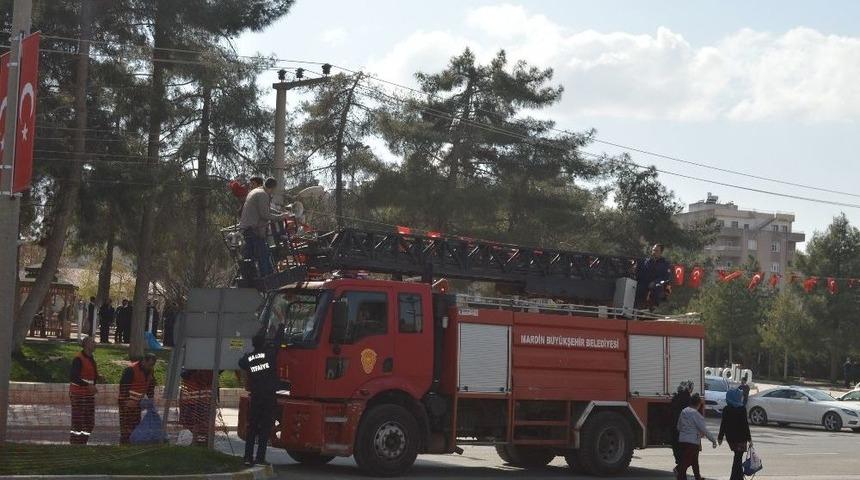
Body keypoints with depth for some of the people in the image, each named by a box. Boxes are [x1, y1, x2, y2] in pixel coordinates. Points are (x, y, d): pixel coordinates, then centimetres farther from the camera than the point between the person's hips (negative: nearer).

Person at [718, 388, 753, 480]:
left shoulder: (726, 409, 1)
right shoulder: (742, 409, -13)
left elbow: (723, 424, 2)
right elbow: (745, 424, -13)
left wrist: (720, 437, 10)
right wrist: (749, 438, -8)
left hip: (730, 437, 5)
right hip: (740, 437, -5)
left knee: (738, 457, 21)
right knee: (738, 458, -1)